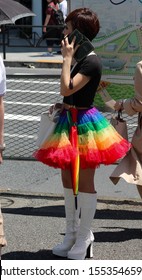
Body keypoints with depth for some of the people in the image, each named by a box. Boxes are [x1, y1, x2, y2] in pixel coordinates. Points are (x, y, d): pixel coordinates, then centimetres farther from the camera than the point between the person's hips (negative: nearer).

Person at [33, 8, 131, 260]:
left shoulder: (91, 62, -19)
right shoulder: (79, 58, 10)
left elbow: (66, 89, -27)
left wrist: (67, 58, -21)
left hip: (83, 124, -10)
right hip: (70, 121, 10)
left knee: (84, 182, -1)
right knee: (68, 180, 14)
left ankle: (84, 239, 9)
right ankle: (72, 234, 25)